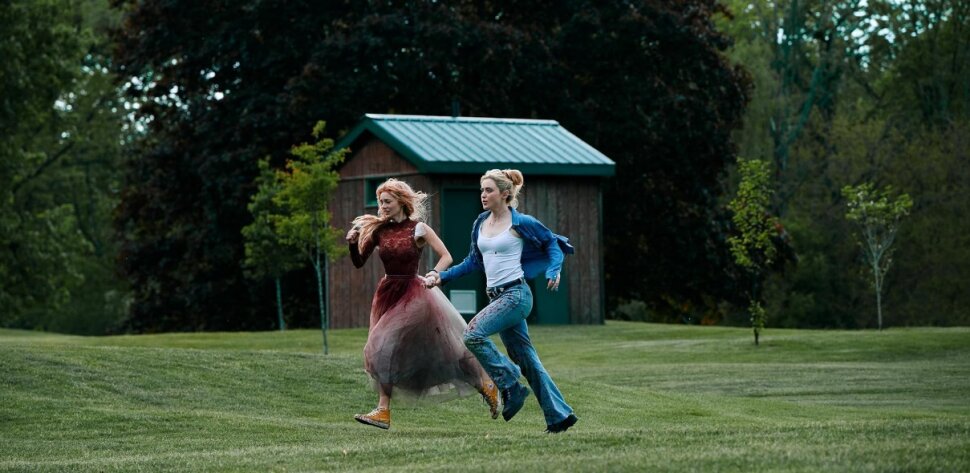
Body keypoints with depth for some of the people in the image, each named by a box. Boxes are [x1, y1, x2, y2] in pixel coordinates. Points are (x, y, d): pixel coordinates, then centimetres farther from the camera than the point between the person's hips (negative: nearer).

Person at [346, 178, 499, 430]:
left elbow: (446, 256, -8)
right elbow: (359, 263, 5)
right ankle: (383, 411, 1)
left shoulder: (418, 229, -9)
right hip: (388, 293, 5)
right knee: (381, 352, -1)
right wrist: (353, 244, -13)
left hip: (413, 293, -5)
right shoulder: (378, 229, 3)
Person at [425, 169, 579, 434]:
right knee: (525, 359, 8)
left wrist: (554, 270, -12)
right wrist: (442, 276, 13)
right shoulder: (480, 224, 11)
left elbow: (552, 243, 4)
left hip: (515, 294, -8)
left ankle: (510, 385, -8)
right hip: (496, 296, 8)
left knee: (473, 335, -21)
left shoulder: (521, 223, -8)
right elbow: (474, 262, 20)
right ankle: (559, 414, 14)